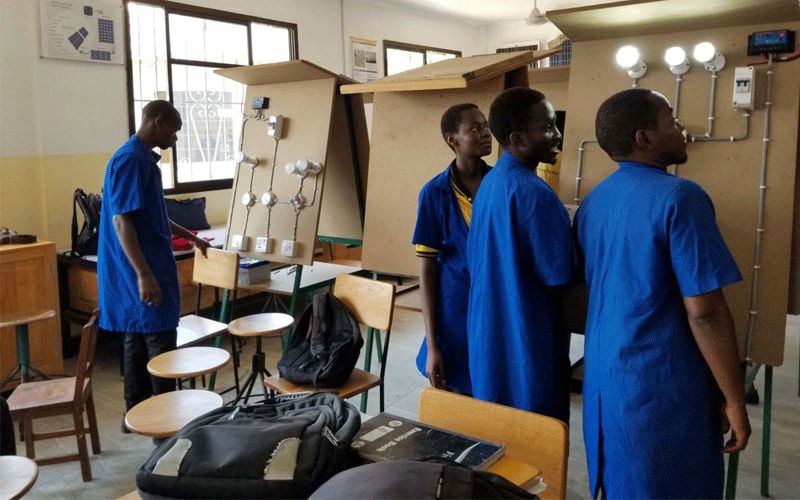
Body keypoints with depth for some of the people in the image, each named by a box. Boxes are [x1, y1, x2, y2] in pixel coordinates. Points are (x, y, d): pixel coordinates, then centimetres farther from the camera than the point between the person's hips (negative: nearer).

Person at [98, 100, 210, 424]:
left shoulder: (144, 159, 15)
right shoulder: (131, 159, -16)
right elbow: (121, 220, -23)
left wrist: (189, 237, 34)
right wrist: (144, 275, -28)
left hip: (147, 268, 10)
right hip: (143, 271, -10)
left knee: (138, 339, 14)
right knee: (161, 341, -4)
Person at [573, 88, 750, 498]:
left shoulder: (591, 203, 7)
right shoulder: (679, 197, -17)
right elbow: (704, 312, -19)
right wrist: (734, 401, -10)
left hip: (604, 379, 7)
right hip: (664, 387, -7)